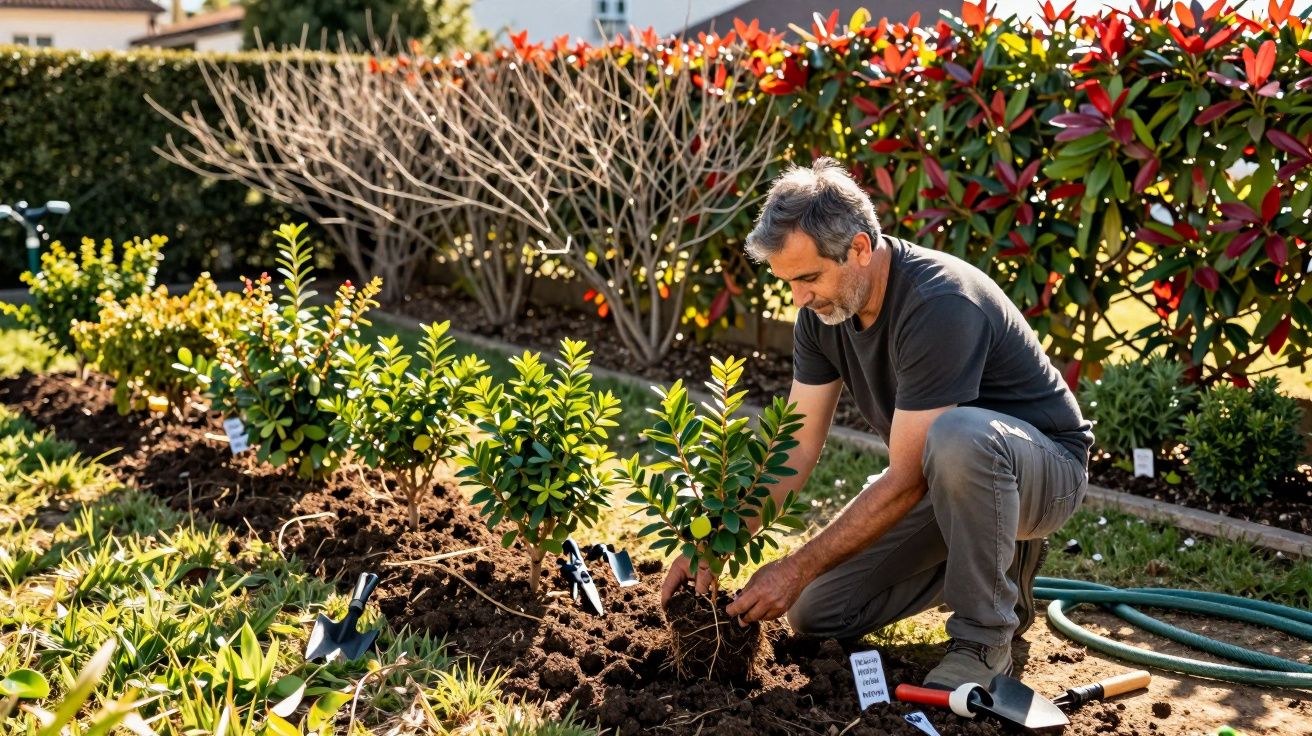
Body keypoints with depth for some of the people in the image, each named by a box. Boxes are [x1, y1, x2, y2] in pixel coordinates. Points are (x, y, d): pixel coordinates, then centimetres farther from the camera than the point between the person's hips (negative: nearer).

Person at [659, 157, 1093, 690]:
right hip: (946, 477, 8)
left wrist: (798, 568, -28)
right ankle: (995, 550, 15)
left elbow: (908, 477, -31)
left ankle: (984, 638, -20)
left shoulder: (939, 304, -33)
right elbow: (797, 446, -4)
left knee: (956, 437, -42)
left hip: (1046, 465, -7)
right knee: (815, 613, -1)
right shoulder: (823, 309, -8)